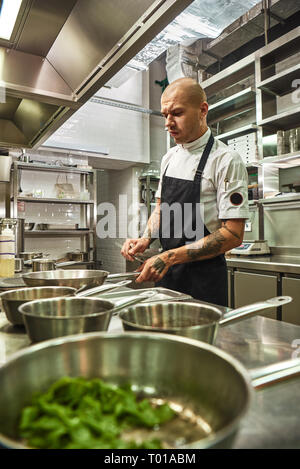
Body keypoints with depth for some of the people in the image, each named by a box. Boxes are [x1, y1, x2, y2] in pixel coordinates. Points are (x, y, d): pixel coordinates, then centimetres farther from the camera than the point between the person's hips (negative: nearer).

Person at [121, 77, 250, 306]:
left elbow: (233, 234, -19)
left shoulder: (226, 160, -14)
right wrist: (146, 240, -4)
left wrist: (170, 257, -23)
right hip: (166, 272, 6)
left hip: (204, 276, -6)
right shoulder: (169, 157, 8)